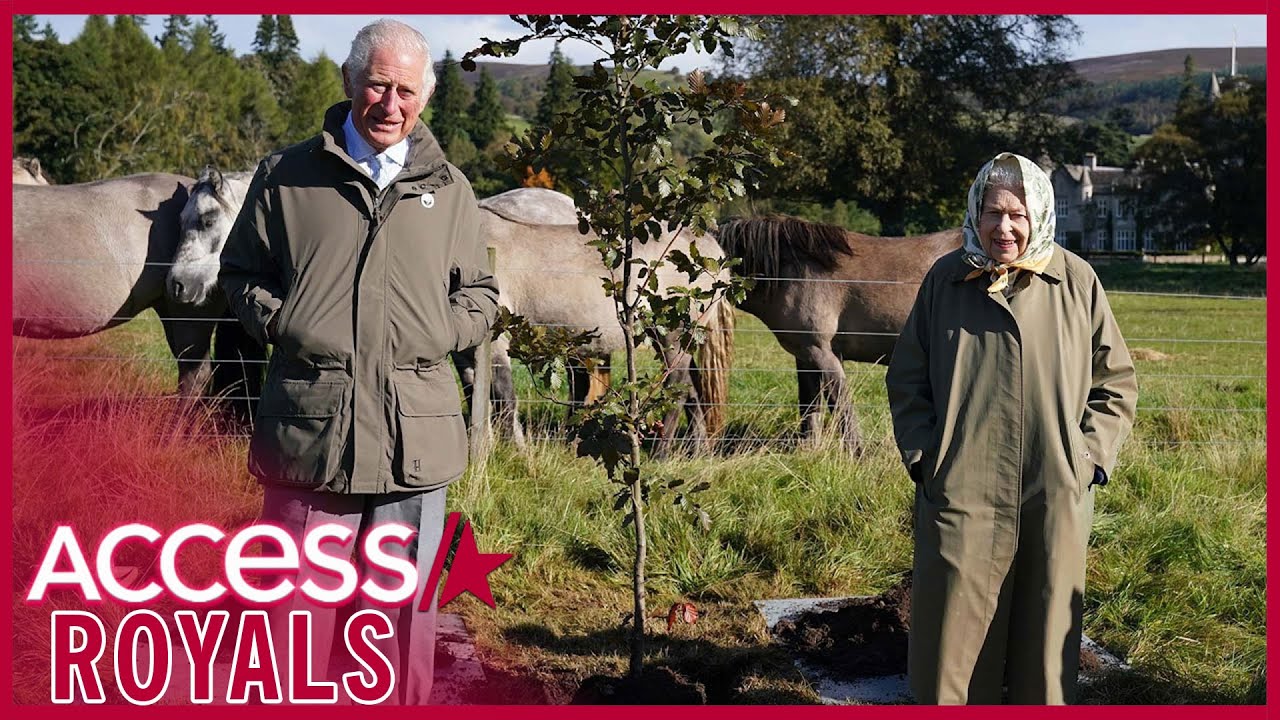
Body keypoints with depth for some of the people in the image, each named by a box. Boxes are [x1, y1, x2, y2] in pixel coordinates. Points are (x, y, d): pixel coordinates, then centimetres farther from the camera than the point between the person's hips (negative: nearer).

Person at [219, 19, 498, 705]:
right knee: (300, 599, 4)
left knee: (403, 604, 10)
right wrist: (279, 324, -3)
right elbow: (240, 272, 14)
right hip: (309, 422, -1)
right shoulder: (287, 175, 8)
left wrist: (439, 334, 0)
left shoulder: (448, 189, 13)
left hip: (414, 432, 2)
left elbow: (480, 293, 19)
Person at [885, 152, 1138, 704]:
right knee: (952, 638, 4)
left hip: (1056, 497, 0)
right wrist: (924, 457, -1)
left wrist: (1087, 457, -2)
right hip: (961, 493, 0)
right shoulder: (945, 279, 2)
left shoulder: (1077, 281, 2)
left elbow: (1116, 382, 8)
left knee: (1046, 638, 10)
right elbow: (906, 379, 9)